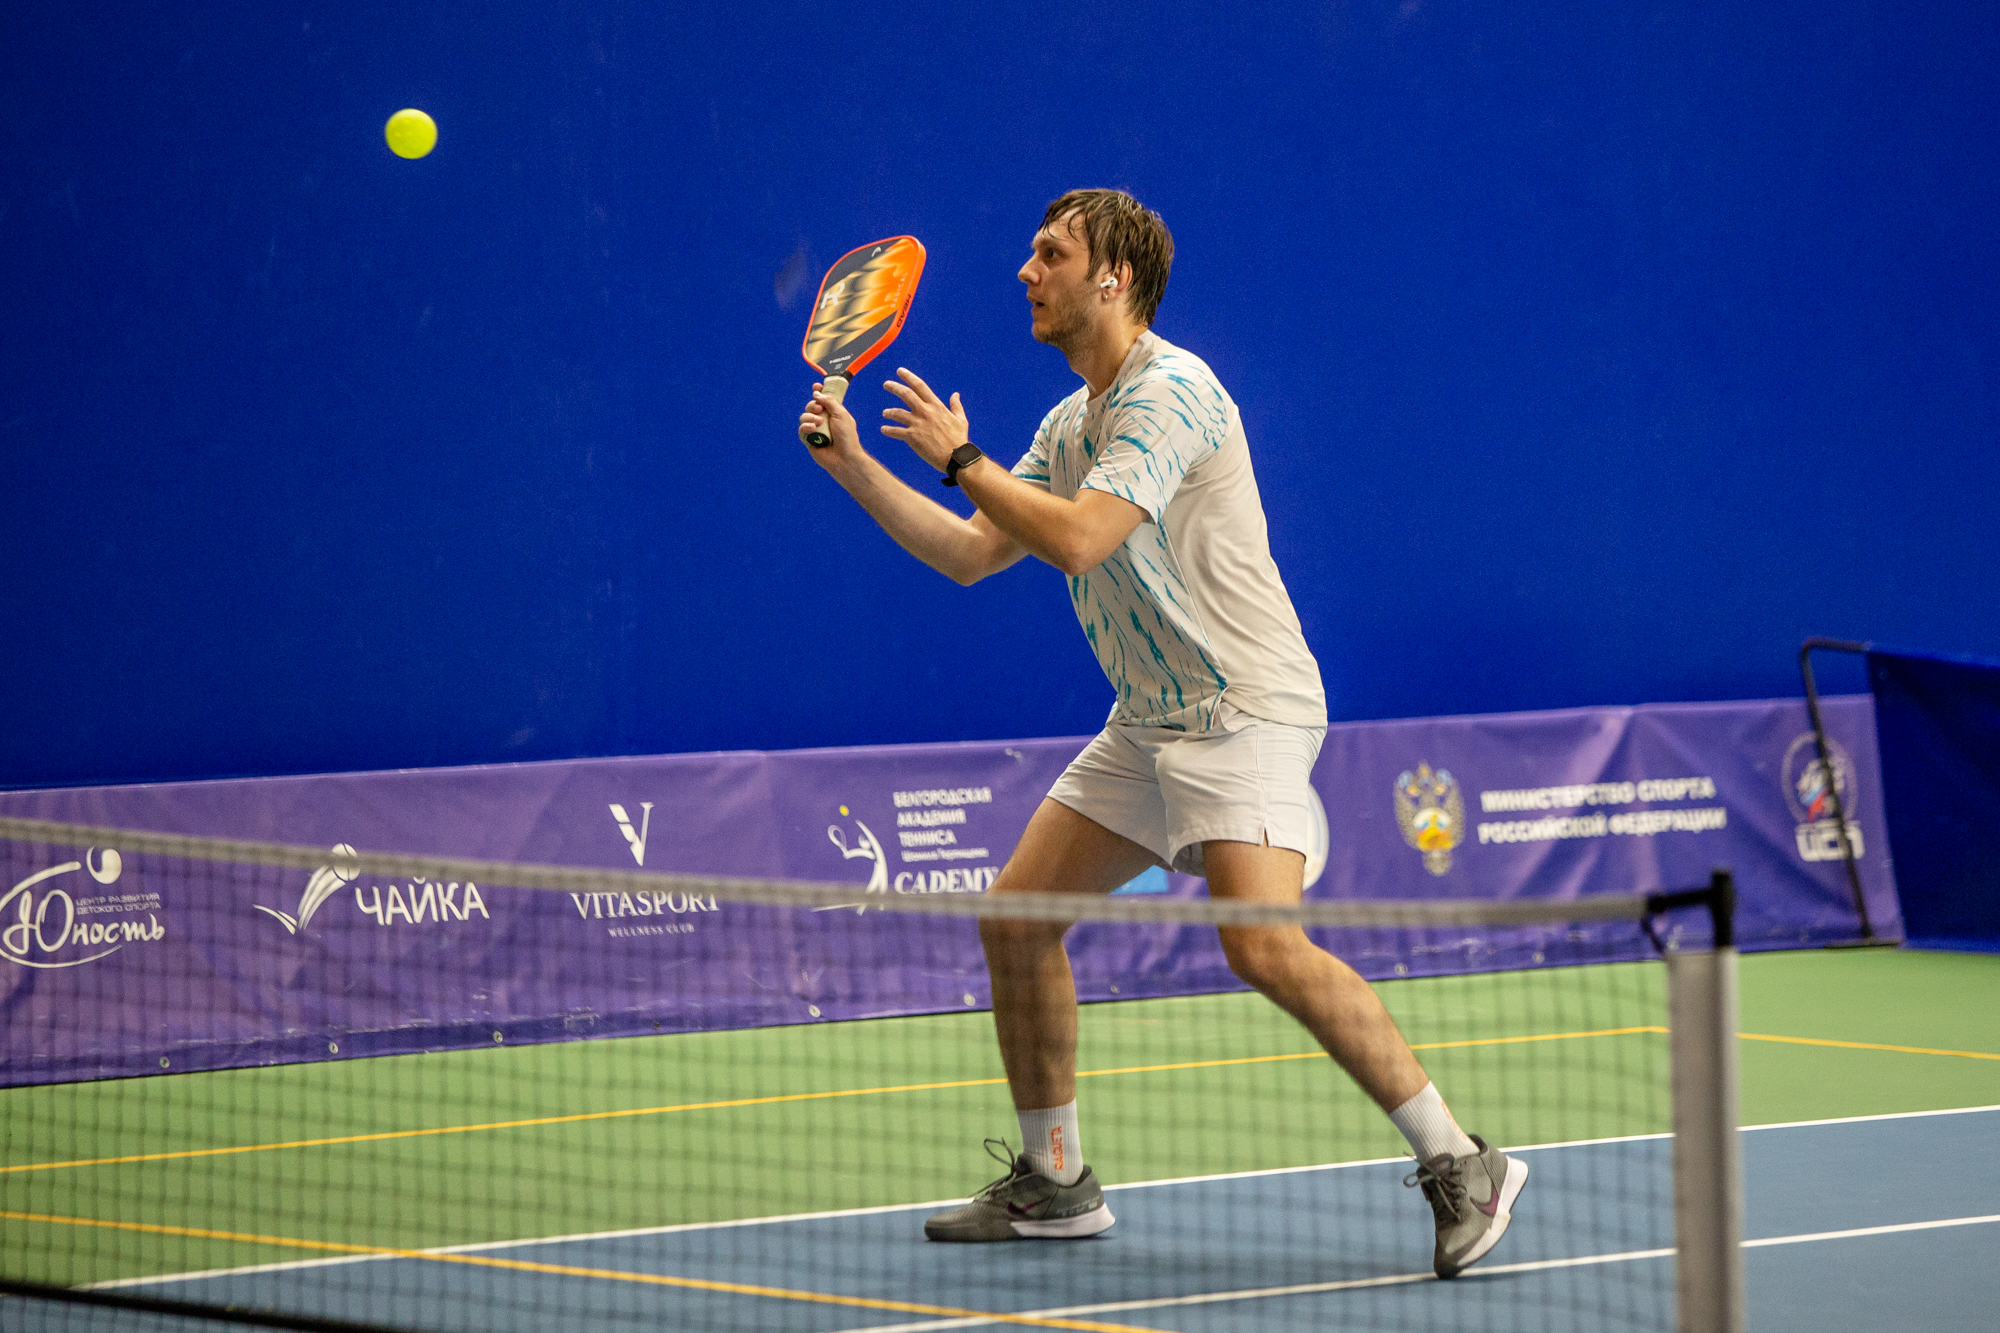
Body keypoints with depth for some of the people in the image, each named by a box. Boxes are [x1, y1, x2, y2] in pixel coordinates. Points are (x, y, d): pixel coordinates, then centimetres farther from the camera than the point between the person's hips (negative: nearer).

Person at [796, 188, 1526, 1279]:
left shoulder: (1168, 393, -15)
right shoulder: (1071, 424, 15)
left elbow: (1080, 538, -26)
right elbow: (971, 554, 18)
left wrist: (959, 458, -13)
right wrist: (852, 463, 11)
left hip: (1244, 710, -10)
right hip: (1148, 725, 10)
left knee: (1263, 945, -25)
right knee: (1016, 916, 8)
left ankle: (1459, 1165, -19)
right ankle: (1051, 1182, 20)